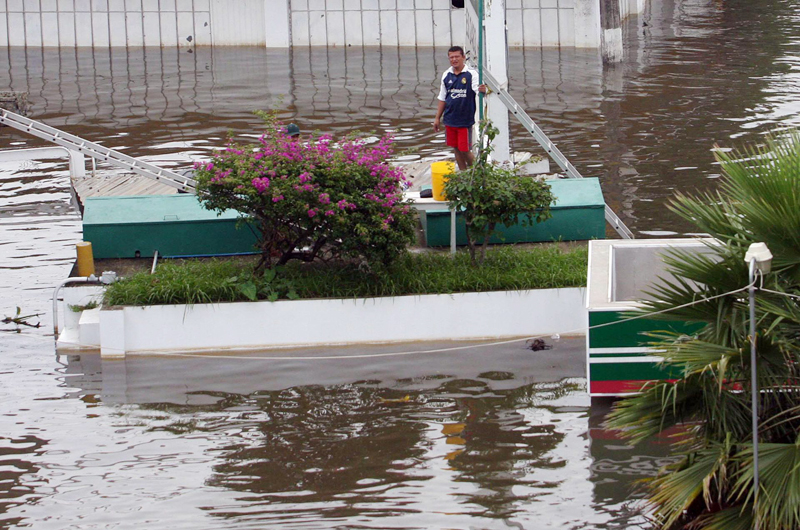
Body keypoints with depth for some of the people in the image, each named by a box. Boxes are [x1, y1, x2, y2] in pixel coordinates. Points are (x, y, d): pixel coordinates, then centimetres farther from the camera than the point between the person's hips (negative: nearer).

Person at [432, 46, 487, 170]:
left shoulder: (471, 74, -8)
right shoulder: (446, 75, 6)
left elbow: (478, 90, -19)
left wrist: (483, 90, -44)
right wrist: (437, 118, 15)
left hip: (465, 119, -5)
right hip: (450, 119, 5)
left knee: (465, 150, -2)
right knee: (456, 149, 12)